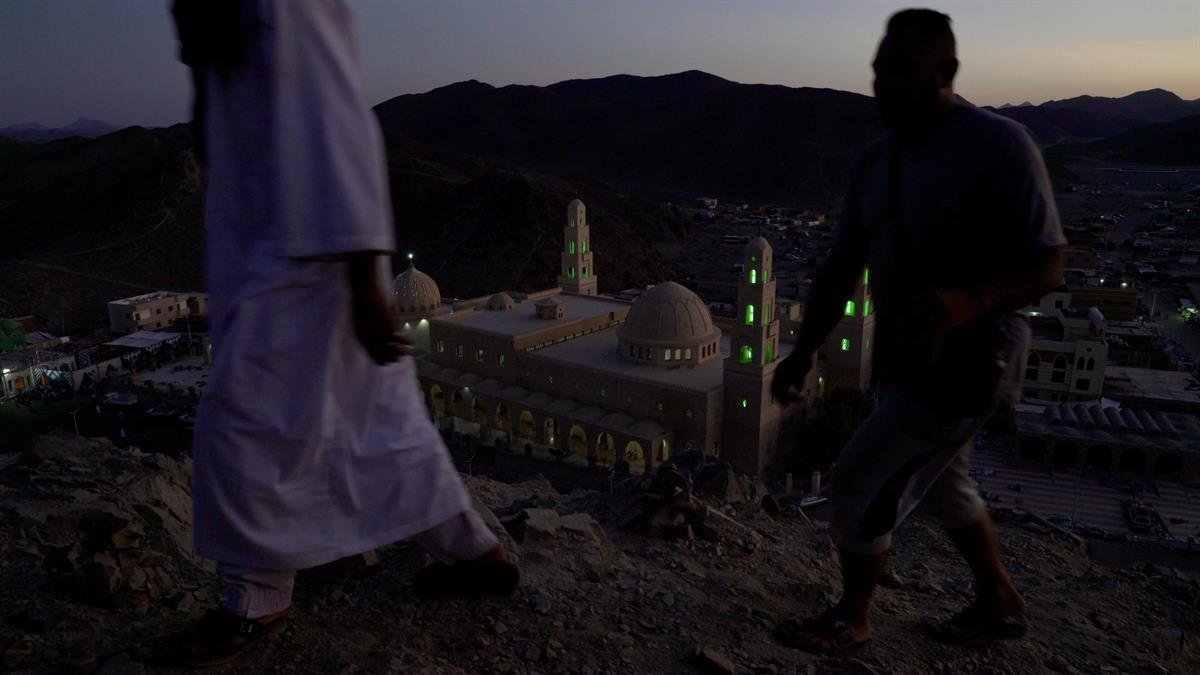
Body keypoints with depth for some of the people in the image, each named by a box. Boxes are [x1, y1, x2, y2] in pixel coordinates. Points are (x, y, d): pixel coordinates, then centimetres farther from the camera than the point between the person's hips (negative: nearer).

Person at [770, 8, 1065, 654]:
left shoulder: (998, 144, -18)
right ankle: (999, 603, 47)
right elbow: (840, 267, 4)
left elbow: (1047, 266, -20)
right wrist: (802, 355, 0)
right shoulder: (874, 159, 2)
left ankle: (851, 618, 22)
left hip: (967, 359, -8)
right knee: (938, 482, 23)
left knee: (861, 484, -3)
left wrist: (969, 300, -41)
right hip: (906, 356, 8)